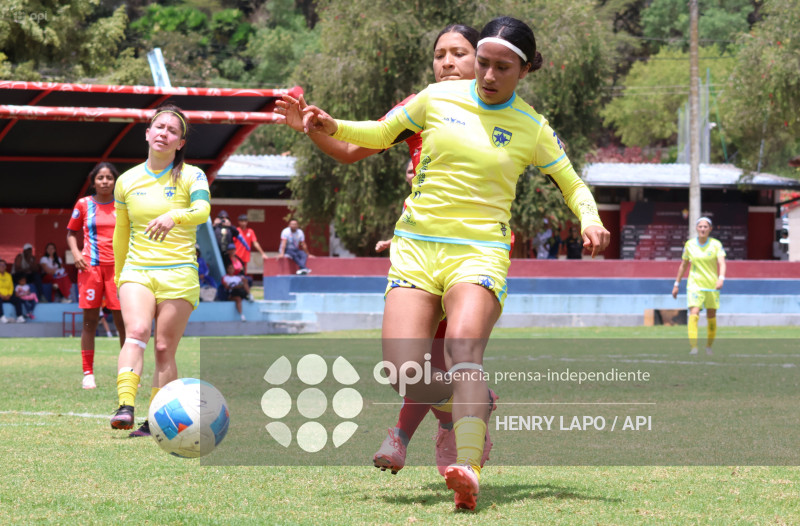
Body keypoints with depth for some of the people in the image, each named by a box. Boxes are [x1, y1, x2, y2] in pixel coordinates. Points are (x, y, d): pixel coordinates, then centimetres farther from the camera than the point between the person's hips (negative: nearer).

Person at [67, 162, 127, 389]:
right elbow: (71, 233, 14)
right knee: (90, 320, 0)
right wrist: (75, 253, -3)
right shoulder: (83, 204, 6)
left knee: (123, 319, -4)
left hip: (118, 266, 0)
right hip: (91, 266, 0)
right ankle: (88, 373, 4)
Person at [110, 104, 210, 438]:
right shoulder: (127, 181, 10)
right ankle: (125, 407, -36)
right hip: (137, 270, 1)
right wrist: (119, 274, 27)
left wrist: (174, 216, -40)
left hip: (179, 273, -1)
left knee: (164, 349, -3)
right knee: (136, 331, -22)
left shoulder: (191, 176, 0)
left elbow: (202, 210, -21)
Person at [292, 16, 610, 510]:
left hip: (480, 251, -2)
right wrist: (334, 127, 4)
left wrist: (591, 220, -5)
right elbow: (381, 134, 22)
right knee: (404, 372, -15)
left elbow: (573, 184, 17)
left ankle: (468, 468, -47)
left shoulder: (532, 128, 6)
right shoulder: (439, 97, 8)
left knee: (463, 346, -33)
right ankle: (475, 407, 18)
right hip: (416, 245, 2)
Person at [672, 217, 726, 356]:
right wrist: (676, 284, 14)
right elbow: (683, 265, 13)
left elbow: (721, 263, -14)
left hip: (712, 285, 0)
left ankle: (709, 346, 25)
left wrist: (721, 278, -33)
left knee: (711, 317, 7)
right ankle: (693, 347, -26)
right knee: (694, 314, -19)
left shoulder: (716, 244, -3)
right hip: (695, 284, 0)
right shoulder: (689, 244, 3)